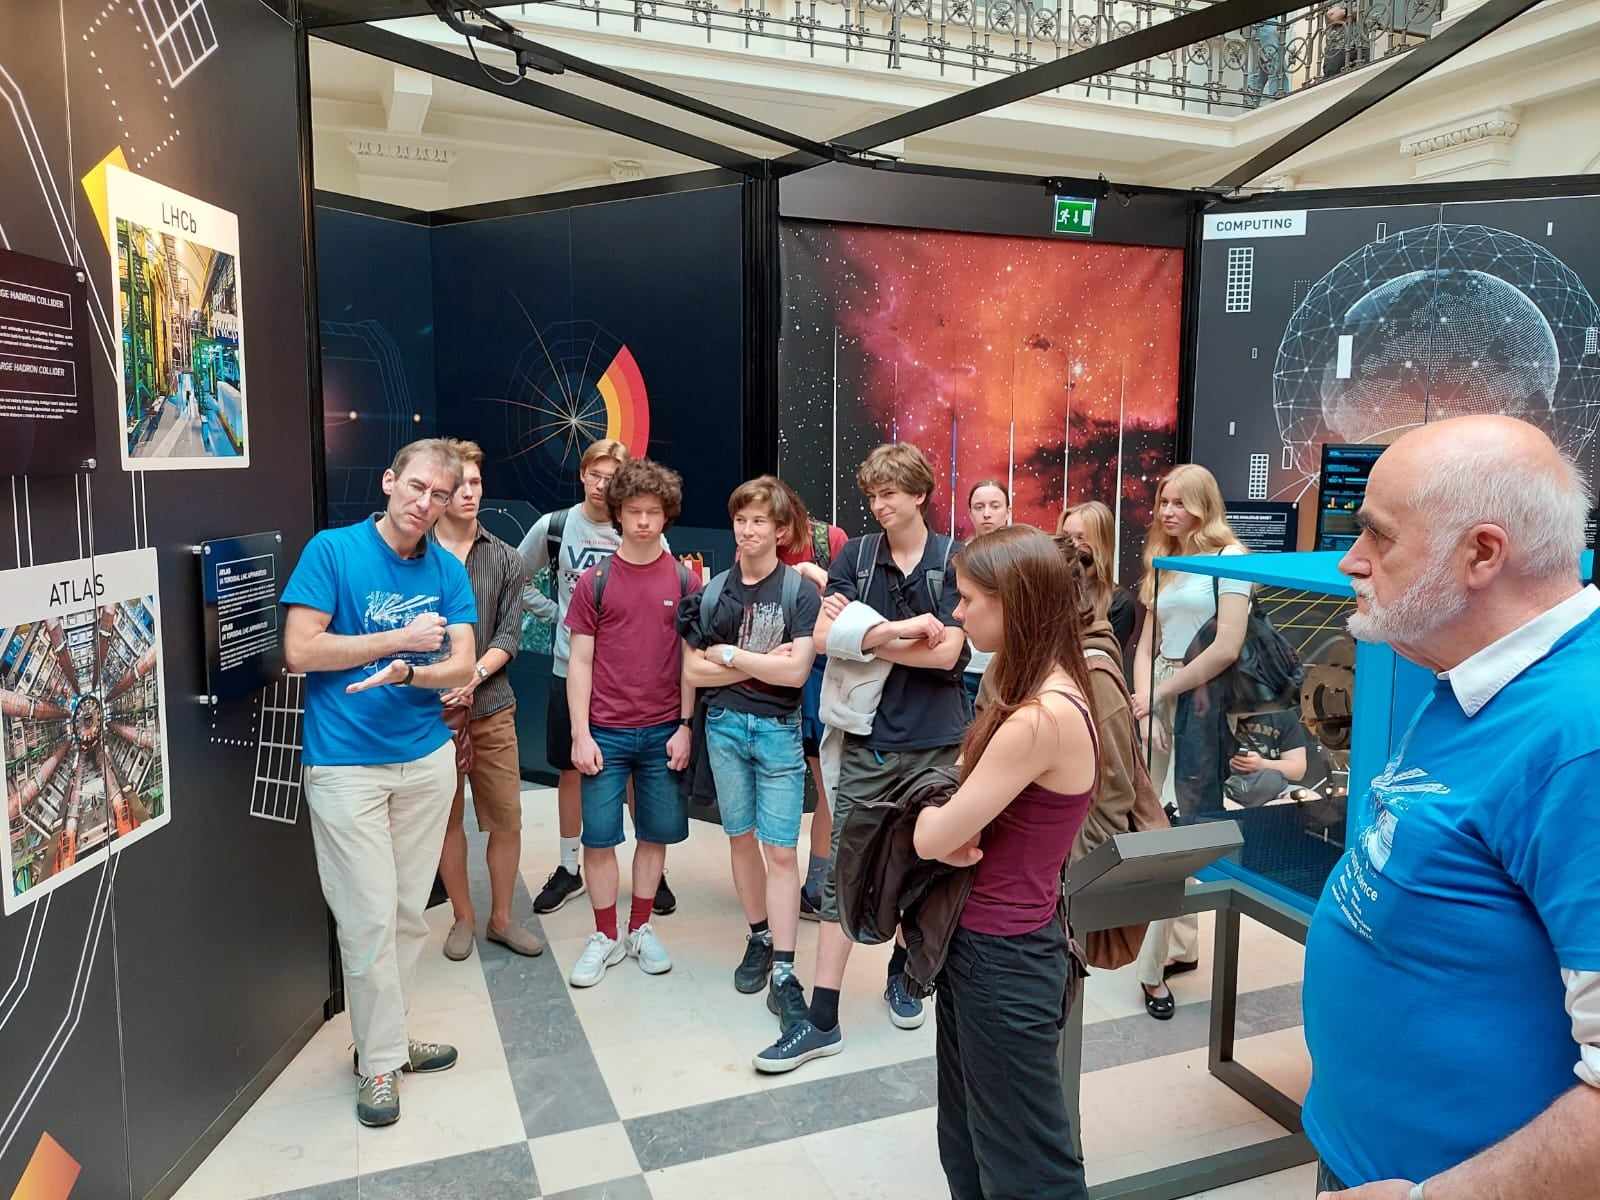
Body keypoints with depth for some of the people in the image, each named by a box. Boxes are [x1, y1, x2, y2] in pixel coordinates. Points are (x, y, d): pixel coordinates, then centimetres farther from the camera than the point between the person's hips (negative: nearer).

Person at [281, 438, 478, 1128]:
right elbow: (300, 651, -13)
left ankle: (384, 1035, 31)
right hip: (345, 765, -4)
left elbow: (461, 667, -2)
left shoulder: (448, 572, 4)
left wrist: (406, 673, -22)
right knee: (369, 918, 0)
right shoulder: (332, 550, -7)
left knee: (409, 912, 13)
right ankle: (380, 1062, 17)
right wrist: (400, 639, -13)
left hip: (427, 760, 4)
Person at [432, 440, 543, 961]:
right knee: (448, 817, 10)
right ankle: (464, 918, 27)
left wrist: (474, 675, -16)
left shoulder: (505, 560, 5)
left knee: (507, 818, 6)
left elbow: (509, 636, 0)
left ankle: (501, 918, 24)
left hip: (491, 707, 2)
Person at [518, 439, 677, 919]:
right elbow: (517, 579, 11)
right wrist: (553, 612, 2)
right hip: (571, 667, 1)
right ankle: (569, 868, 27)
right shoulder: (553, 526, -1)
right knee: (571, 768, 12)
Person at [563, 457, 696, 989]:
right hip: (606, 732, -1)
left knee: (656, 833, 10)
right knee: (598, 837, 4)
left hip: (663, 732, 1)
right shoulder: (595, 581, -1)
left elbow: (691, 658, 3)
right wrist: (581, 735, -6)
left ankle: (641, 928, 27)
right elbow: (580, 660, -1)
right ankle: (605, 936, 20)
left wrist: (685, 726, -2)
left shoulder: (682, 580, 1)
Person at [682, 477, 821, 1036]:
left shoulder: (800, 591, -5)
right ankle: (759, 937, 29)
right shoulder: (713, 592, 5)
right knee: (741, 837, 12)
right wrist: (761, 664, -8)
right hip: (724, 725, 3)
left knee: (781, 850, -3)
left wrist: (730, 655, -6)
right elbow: (693, 671, 2)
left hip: (778, 728, -3)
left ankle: (783, 971, 2)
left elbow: (795, 672, -14)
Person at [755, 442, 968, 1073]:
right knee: (843, 873, 0)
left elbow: (945, 654, -13)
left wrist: (864, 633, -9)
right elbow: (825, 637, -9)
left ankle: (902, 973, 38)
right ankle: (823, 1020, 6)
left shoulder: (954, 562, -4)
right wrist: (905, 627, -15)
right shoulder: (855, 555, 2)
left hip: (936, 742, -1)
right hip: (868, 741, 1)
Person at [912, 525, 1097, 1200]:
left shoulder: (1041, 719, -28)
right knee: (967, 1145, 25)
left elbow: (931, 838, -24)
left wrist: (934, 811, -4)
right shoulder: (1050, 695, 4)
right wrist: (954, 813, -15)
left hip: (1003, 957, -9)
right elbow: (947, 833, 6)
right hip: (981, 940, 9)